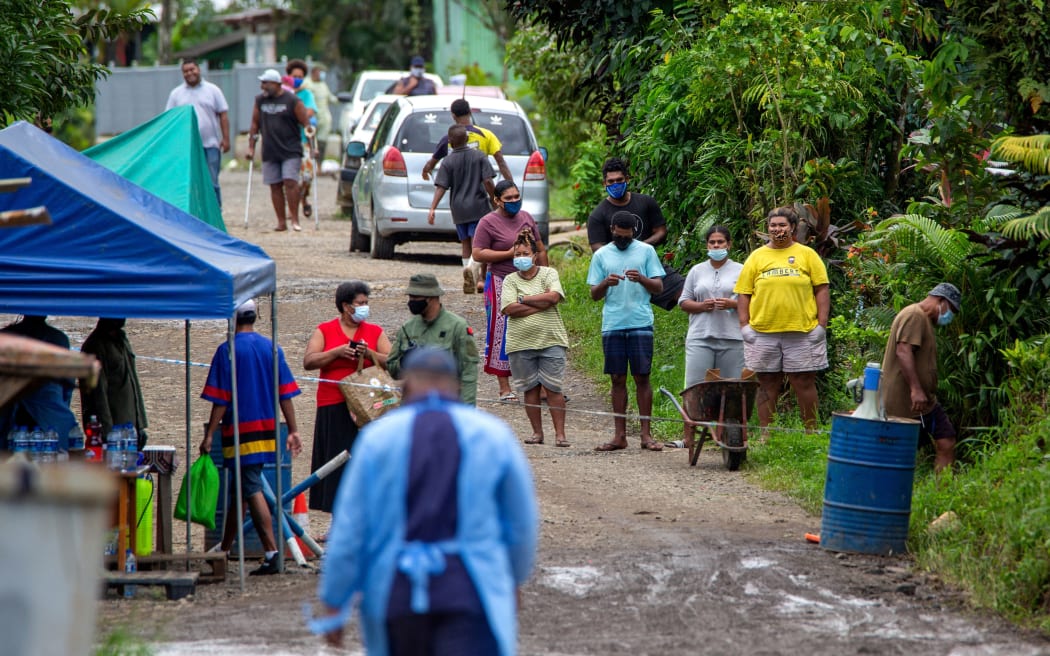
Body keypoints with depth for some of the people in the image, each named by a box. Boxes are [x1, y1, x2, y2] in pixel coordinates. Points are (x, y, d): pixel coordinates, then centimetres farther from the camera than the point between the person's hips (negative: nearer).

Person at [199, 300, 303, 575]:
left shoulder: (227, 351, -10)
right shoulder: (271, 348, 5)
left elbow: (220, 400, -12)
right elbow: (285, 394, 4)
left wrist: (209, 435, -7)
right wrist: (293, 431, 8)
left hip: (240, 432, -6)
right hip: (266, 430, 6)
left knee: (253, 491, -7)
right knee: (240, 489, 17)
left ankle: (272, 554, -16)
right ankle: (224, 550, 30)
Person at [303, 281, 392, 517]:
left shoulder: (375, 332, 10)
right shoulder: (324, 331, 7)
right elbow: (308, 362, -4)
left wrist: (369, 354, -13)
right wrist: (337, 352, -14)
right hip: (333, 409, -1)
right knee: (337, 463, 1)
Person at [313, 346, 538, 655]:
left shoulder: (378, 436, 2)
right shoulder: (494, 435, 4)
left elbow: (349, 529, 0)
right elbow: (523, 523, 12)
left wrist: (333, 603, 6)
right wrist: (514, 578, 29)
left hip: (397, 594, 2)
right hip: (470, 593, -1)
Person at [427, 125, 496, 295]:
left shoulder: (448, 162, -2)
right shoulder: (479, 157, -3)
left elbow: (441, 187, -10)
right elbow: (488, 181, -9)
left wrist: (432, 208, -11)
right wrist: (494, 198, 6)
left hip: (458, 209, 2)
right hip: (478, 206, -2)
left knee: (466, 245, 12)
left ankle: (470, 282, 13)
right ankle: (471, 267, -33)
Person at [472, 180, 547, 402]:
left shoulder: (526, 217, 11)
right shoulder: (488, 223, -7)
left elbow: (540, 250, 17)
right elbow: (478, 254, -13)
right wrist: (510, 254, -16)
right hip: (501, 284, -5)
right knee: (502, 334, -3)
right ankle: (504, 388, 3)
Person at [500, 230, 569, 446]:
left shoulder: (549, 273, 5)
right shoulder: (510, 280, 6)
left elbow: (554, 296, -14)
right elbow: (509, 309, -9)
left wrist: (523, 300, -8)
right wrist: (541, 304, -11)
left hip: (550, 341, -1)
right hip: (521, 343, 1)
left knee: (553, 388, -4)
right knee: (530, 388, 5)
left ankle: (560, 433, -2)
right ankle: (537, 432, 14)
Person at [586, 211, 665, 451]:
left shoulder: (646, 251, 6)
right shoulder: (601, 255, 10)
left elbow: (659, 287, 3)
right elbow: (594, 294, 9)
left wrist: (641, 279, -16)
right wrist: (605, 283, -12)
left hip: (640, 324, -2)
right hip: (612, 325, 2)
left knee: (642, 377, -3)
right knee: (618, 379, 4)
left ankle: (646, 434, 0)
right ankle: (620, 435, 7)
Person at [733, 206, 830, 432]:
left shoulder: (807, 255, 6)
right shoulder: (757, 257, 9)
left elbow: (822, 290, 4)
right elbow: (743, 293, 9)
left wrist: (821, 324, -4)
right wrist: (744, 325, -1)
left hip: (802, 332, -1)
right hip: (763, 332, 1)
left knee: (804, 383, 1)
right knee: (767, 385, 6)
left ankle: (811, 431, 9)